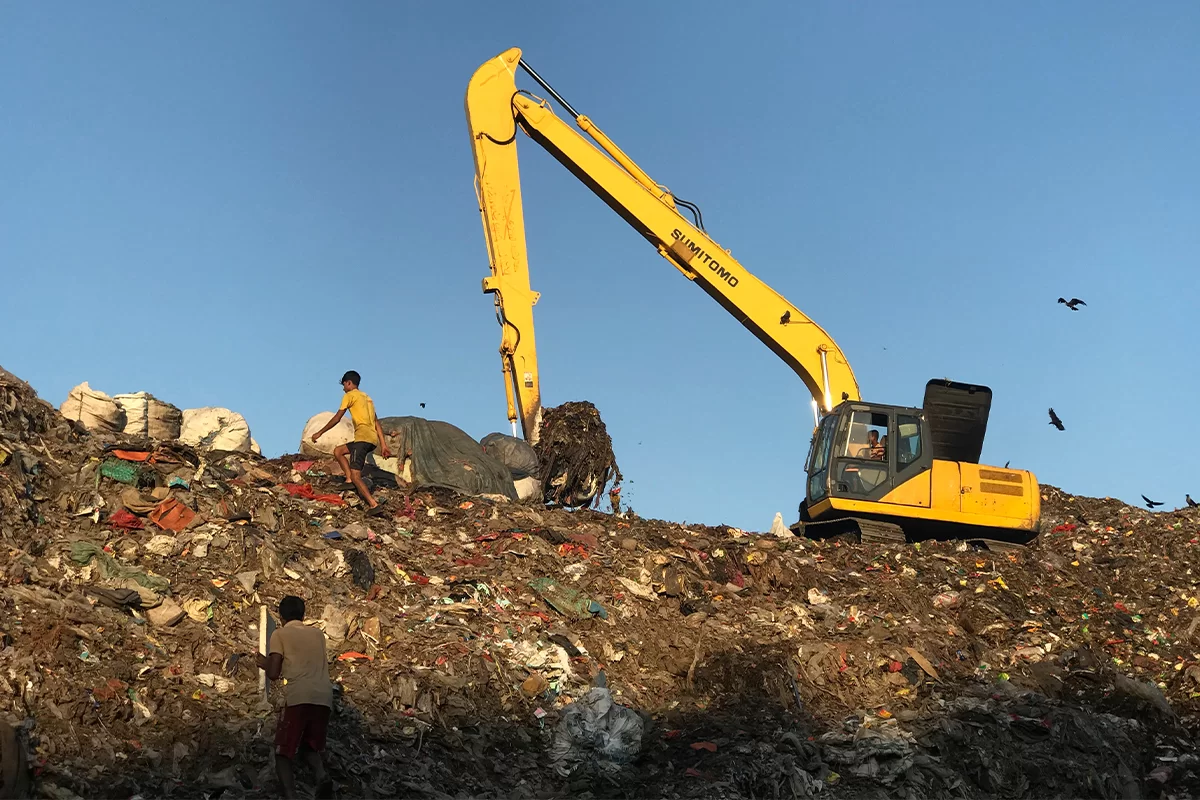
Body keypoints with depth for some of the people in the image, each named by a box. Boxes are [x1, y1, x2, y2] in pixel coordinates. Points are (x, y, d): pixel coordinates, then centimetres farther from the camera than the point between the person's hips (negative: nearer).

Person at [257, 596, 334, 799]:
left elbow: (274, 674, 5)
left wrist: (265, 664, 28)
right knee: (311, 747, 20)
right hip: (324, 697, 4)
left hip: (298, 697, -4)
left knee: (283, 754, 6)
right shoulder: (318, 633, 24)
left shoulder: (279, 634, 11)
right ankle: (322, 776, -11)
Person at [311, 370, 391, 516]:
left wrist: (320, 433, 11)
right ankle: (350, 480, 9)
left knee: (356, 476, -13)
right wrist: (383, 445, 18)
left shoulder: (350, 395, 4)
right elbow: (377, 423, 22)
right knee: (338, 451, 23)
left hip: (363, 437, -8)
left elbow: (337, 418, 2)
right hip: (373, 440, 8)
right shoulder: (366, 397, 27)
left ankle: (374, 504, -27)